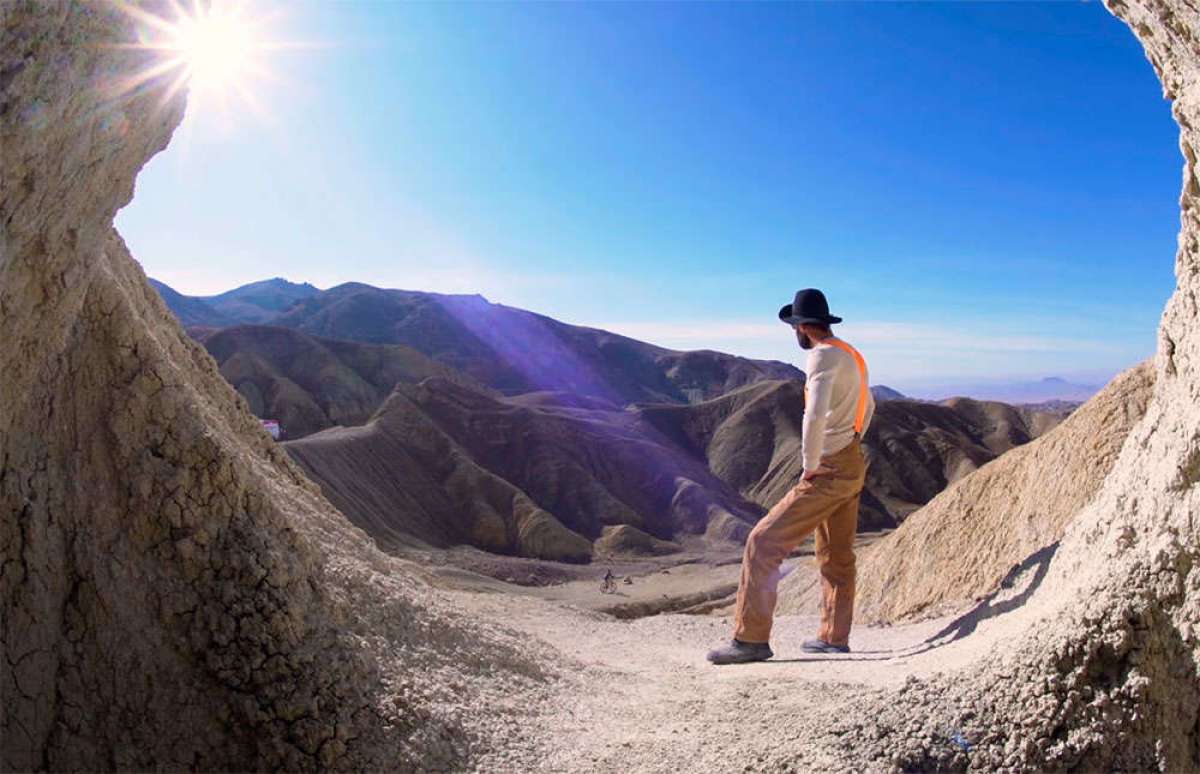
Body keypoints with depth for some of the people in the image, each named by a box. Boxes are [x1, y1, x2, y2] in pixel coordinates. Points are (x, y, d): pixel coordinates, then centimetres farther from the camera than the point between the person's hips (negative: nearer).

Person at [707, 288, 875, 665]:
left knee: (763, 543, -8)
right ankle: (834, 638, 31)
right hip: (852, 469, 10)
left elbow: (815, 415, -31)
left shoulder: (823, 355, -16)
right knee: (835, 556, 19)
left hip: (828, 474, -10)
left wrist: (810, 465, -20)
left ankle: (751, 639, -5)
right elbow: (867, 407, 30)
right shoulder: (851, 355, 14)